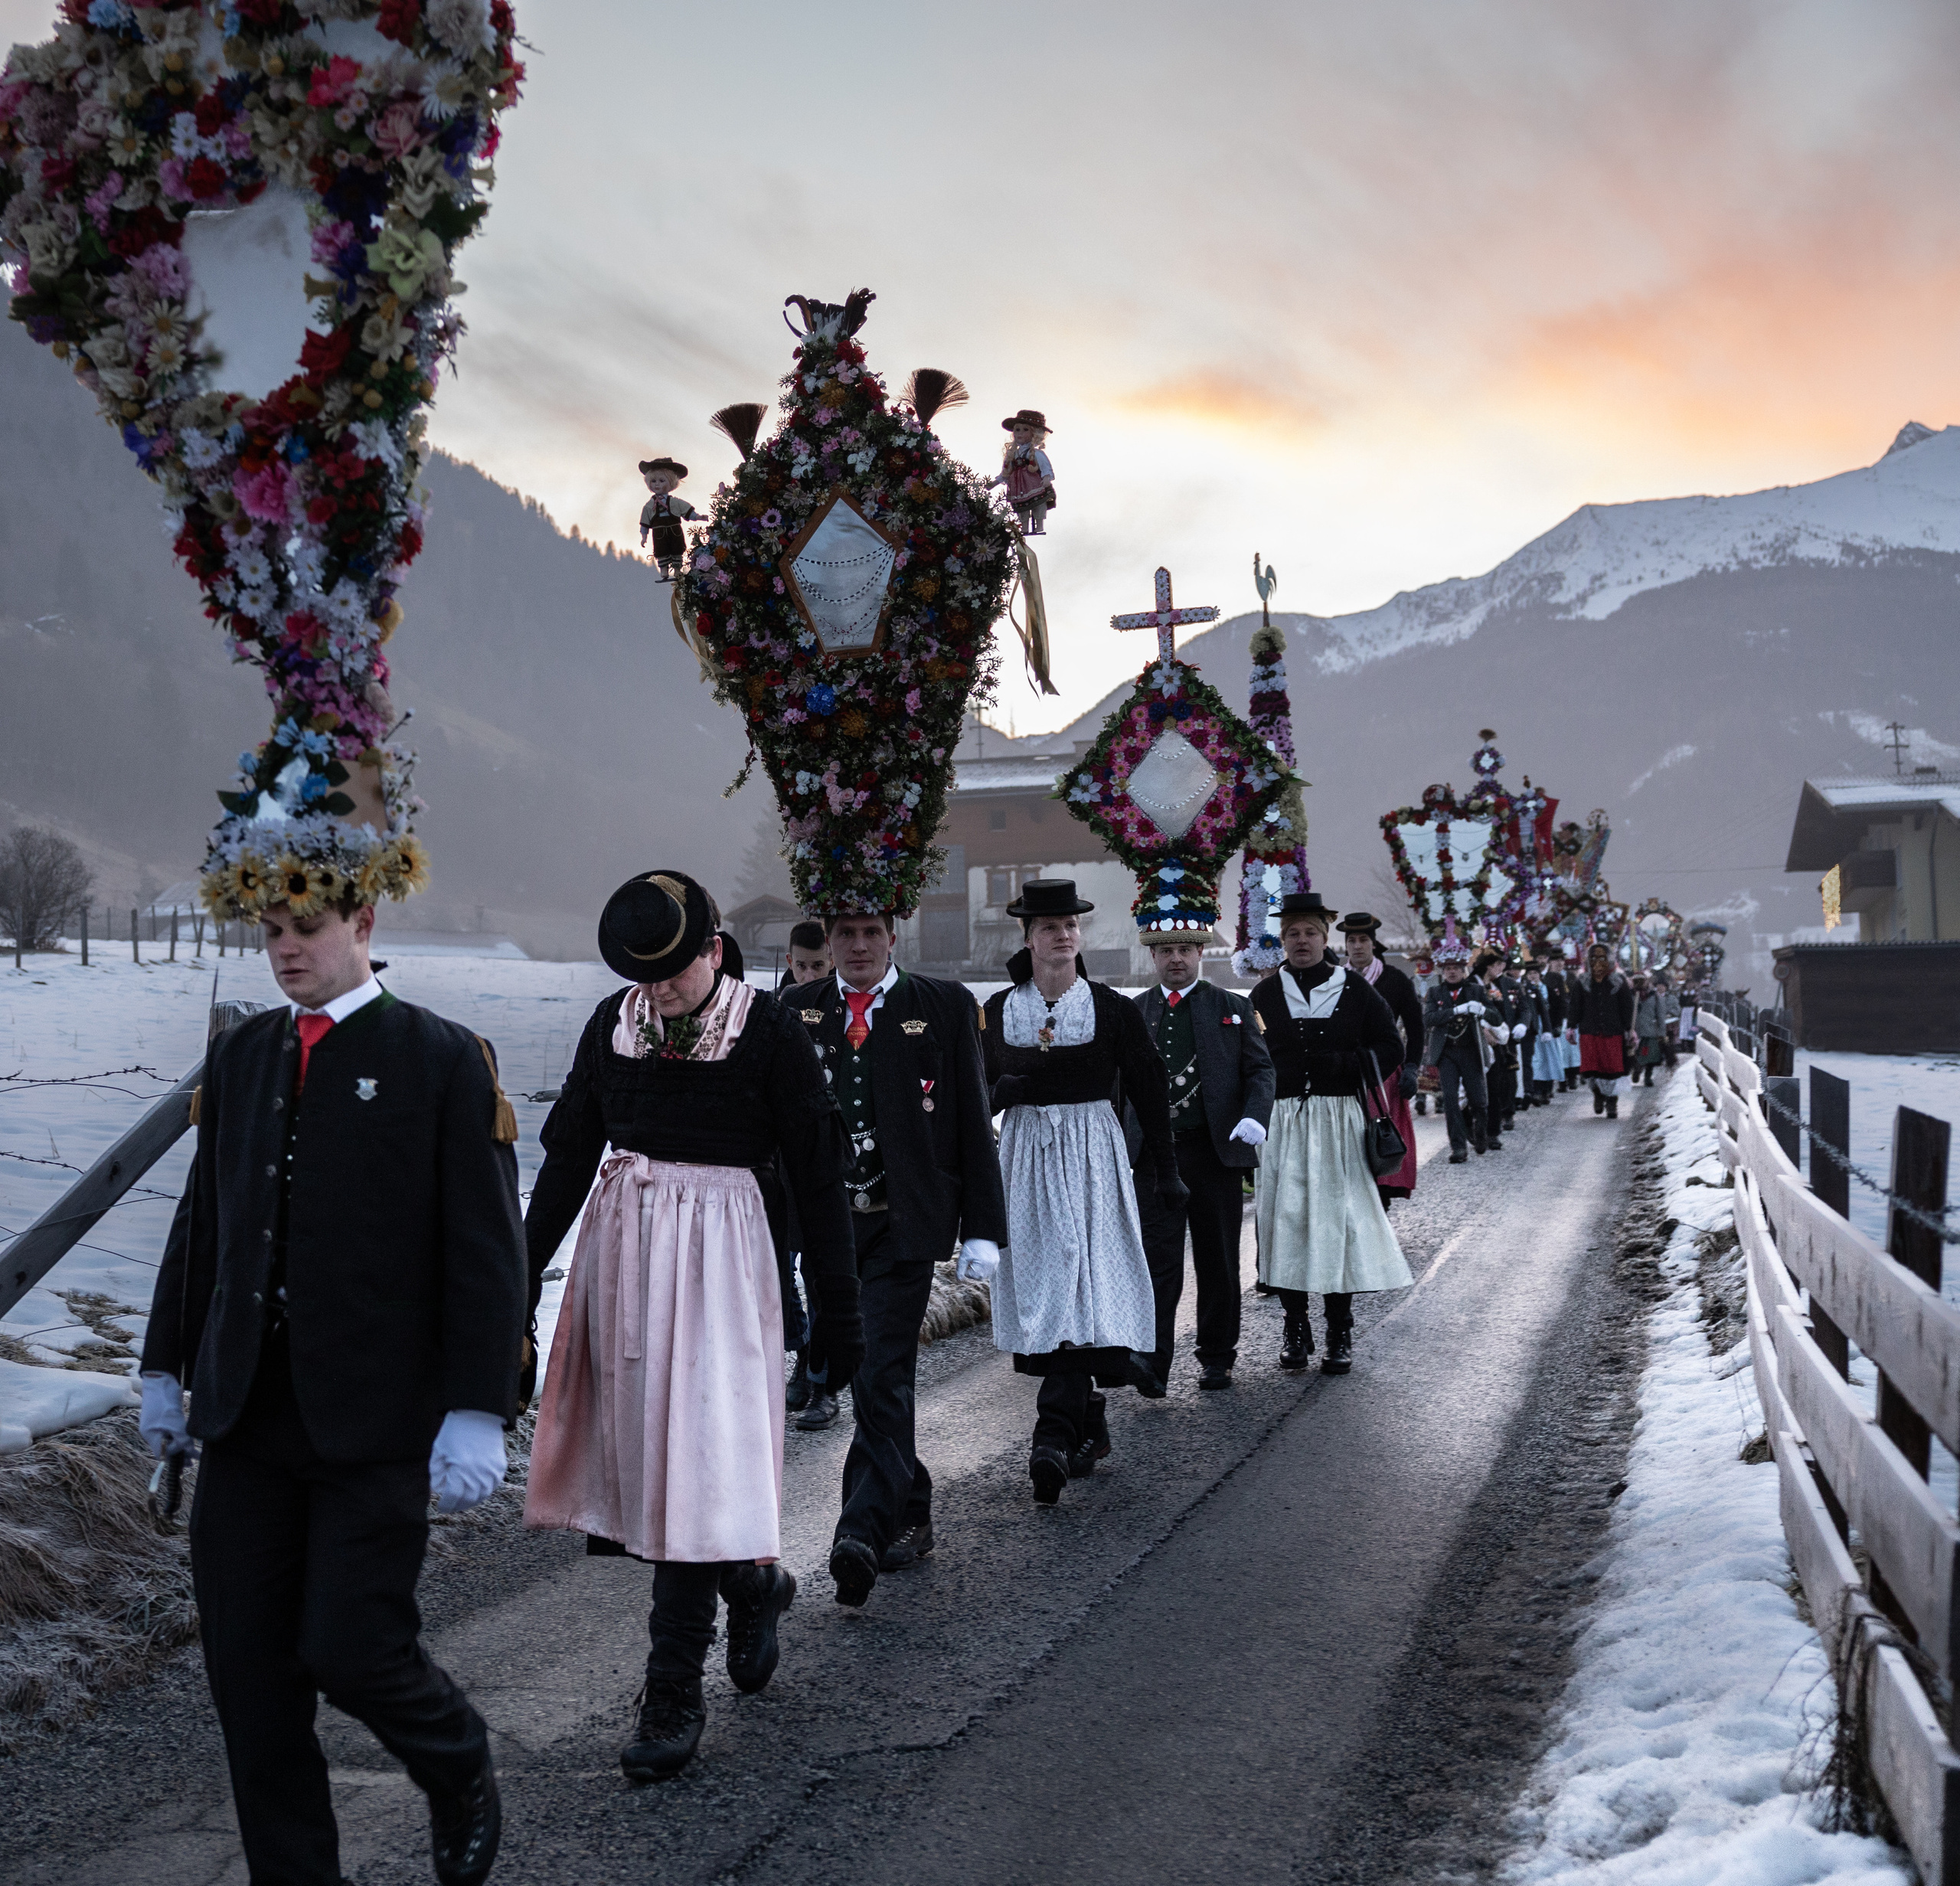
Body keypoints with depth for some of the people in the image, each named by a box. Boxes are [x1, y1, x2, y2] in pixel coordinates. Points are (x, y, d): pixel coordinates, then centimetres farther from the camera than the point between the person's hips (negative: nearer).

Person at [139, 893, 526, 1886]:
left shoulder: (447, 1060, -6)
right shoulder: (237, 1057, 10)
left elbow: (487, 1250, -9)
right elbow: (201, 1220, 17)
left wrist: (478, 1414, -15)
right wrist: (165, 1366, 17)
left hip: (376, 1421, -5)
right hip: (245, 1416, 5)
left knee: (350, 1648, -6)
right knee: (246, 1664, 6)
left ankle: (460, 1773, 25)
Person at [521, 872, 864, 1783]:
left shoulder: (769, 1030, -8)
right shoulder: (613, 1023, 4)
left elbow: (816, 1177, -5)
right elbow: (568, 1157, 10)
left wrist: (837, 1312, -4)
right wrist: (520, 1279, 9)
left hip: (717, 1255, -5)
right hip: (621, 1245, 5)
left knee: (695, 1457, -7)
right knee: (643, 1444, 10)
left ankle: (674, 1694, 2)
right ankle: (752, 1586, 36)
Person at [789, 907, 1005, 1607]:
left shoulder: (944, 1005, 0)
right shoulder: (796, 1012, 8)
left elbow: (973, 1123, 0)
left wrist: (982, 1228, -5)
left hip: (904, 1224, -4)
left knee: (882, 1374, -13)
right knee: (857, 1372, 12)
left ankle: (865, 1532, -14)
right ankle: (909, 1513, 28)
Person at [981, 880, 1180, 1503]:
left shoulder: (1111, 1008, 0)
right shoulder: (998, 1009, 6)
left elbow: (1149, 1088, 5)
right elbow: (982, 1087, 15)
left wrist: (1166, 1170, 5)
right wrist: (1002, 1092, -9)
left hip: (1093, 1153, -3)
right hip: (1026, 1153, 3)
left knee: (1082, 1282, -14)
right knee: (1038, 1282, 4)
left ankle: (1054, 1436, -19)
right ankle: (1088, 1425, 18)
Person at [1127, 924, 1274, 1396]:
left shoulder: (1233, 1009, 7)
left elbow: (1260, 1069, 2)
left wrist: (1255, 1116, -17)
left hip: (1215, 1150, 0)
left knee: (1217, 1260, 8)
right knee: (1159, 1259, -9)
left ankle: (1216, 1357, 20)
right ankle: (1152, 1361, -14)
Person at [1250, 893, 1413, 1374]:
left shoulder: (1354, 989, 7)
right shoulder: (1264, 995, 9)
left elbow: (1391, 1048, 6)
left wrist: (1343, 1064, -9)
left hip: (1339, 1122, -1)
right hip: (1281, 1122, 1)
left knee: (1339, 1217, -4)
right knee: (1286, 1218, -1)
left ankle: (1340, 1335, 4)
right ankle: (1296, 1329, 11)